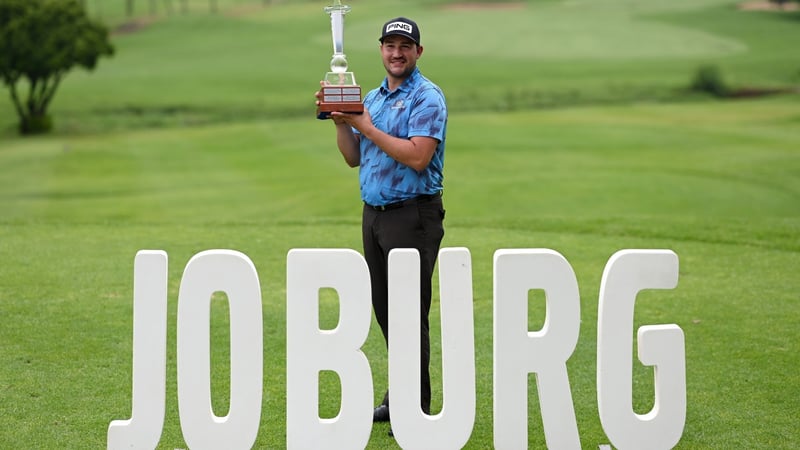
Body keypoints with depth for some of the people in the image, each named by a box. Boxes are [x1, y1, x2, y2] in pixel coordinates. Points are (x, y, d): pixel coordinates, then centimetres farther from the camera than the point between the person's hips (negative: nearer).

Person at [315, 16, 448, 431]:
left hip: (412, 214, -8)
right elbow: (353, 158, 17)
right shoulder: (371, 98, 16)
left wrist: (367, 127, -16)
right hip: (374, 212, 8)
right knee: (384, 308, 13)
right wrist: (341, 123, 0)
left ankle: (417, 408, -1)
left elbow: (417, 157, -22)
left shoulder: (427, 98, -10)